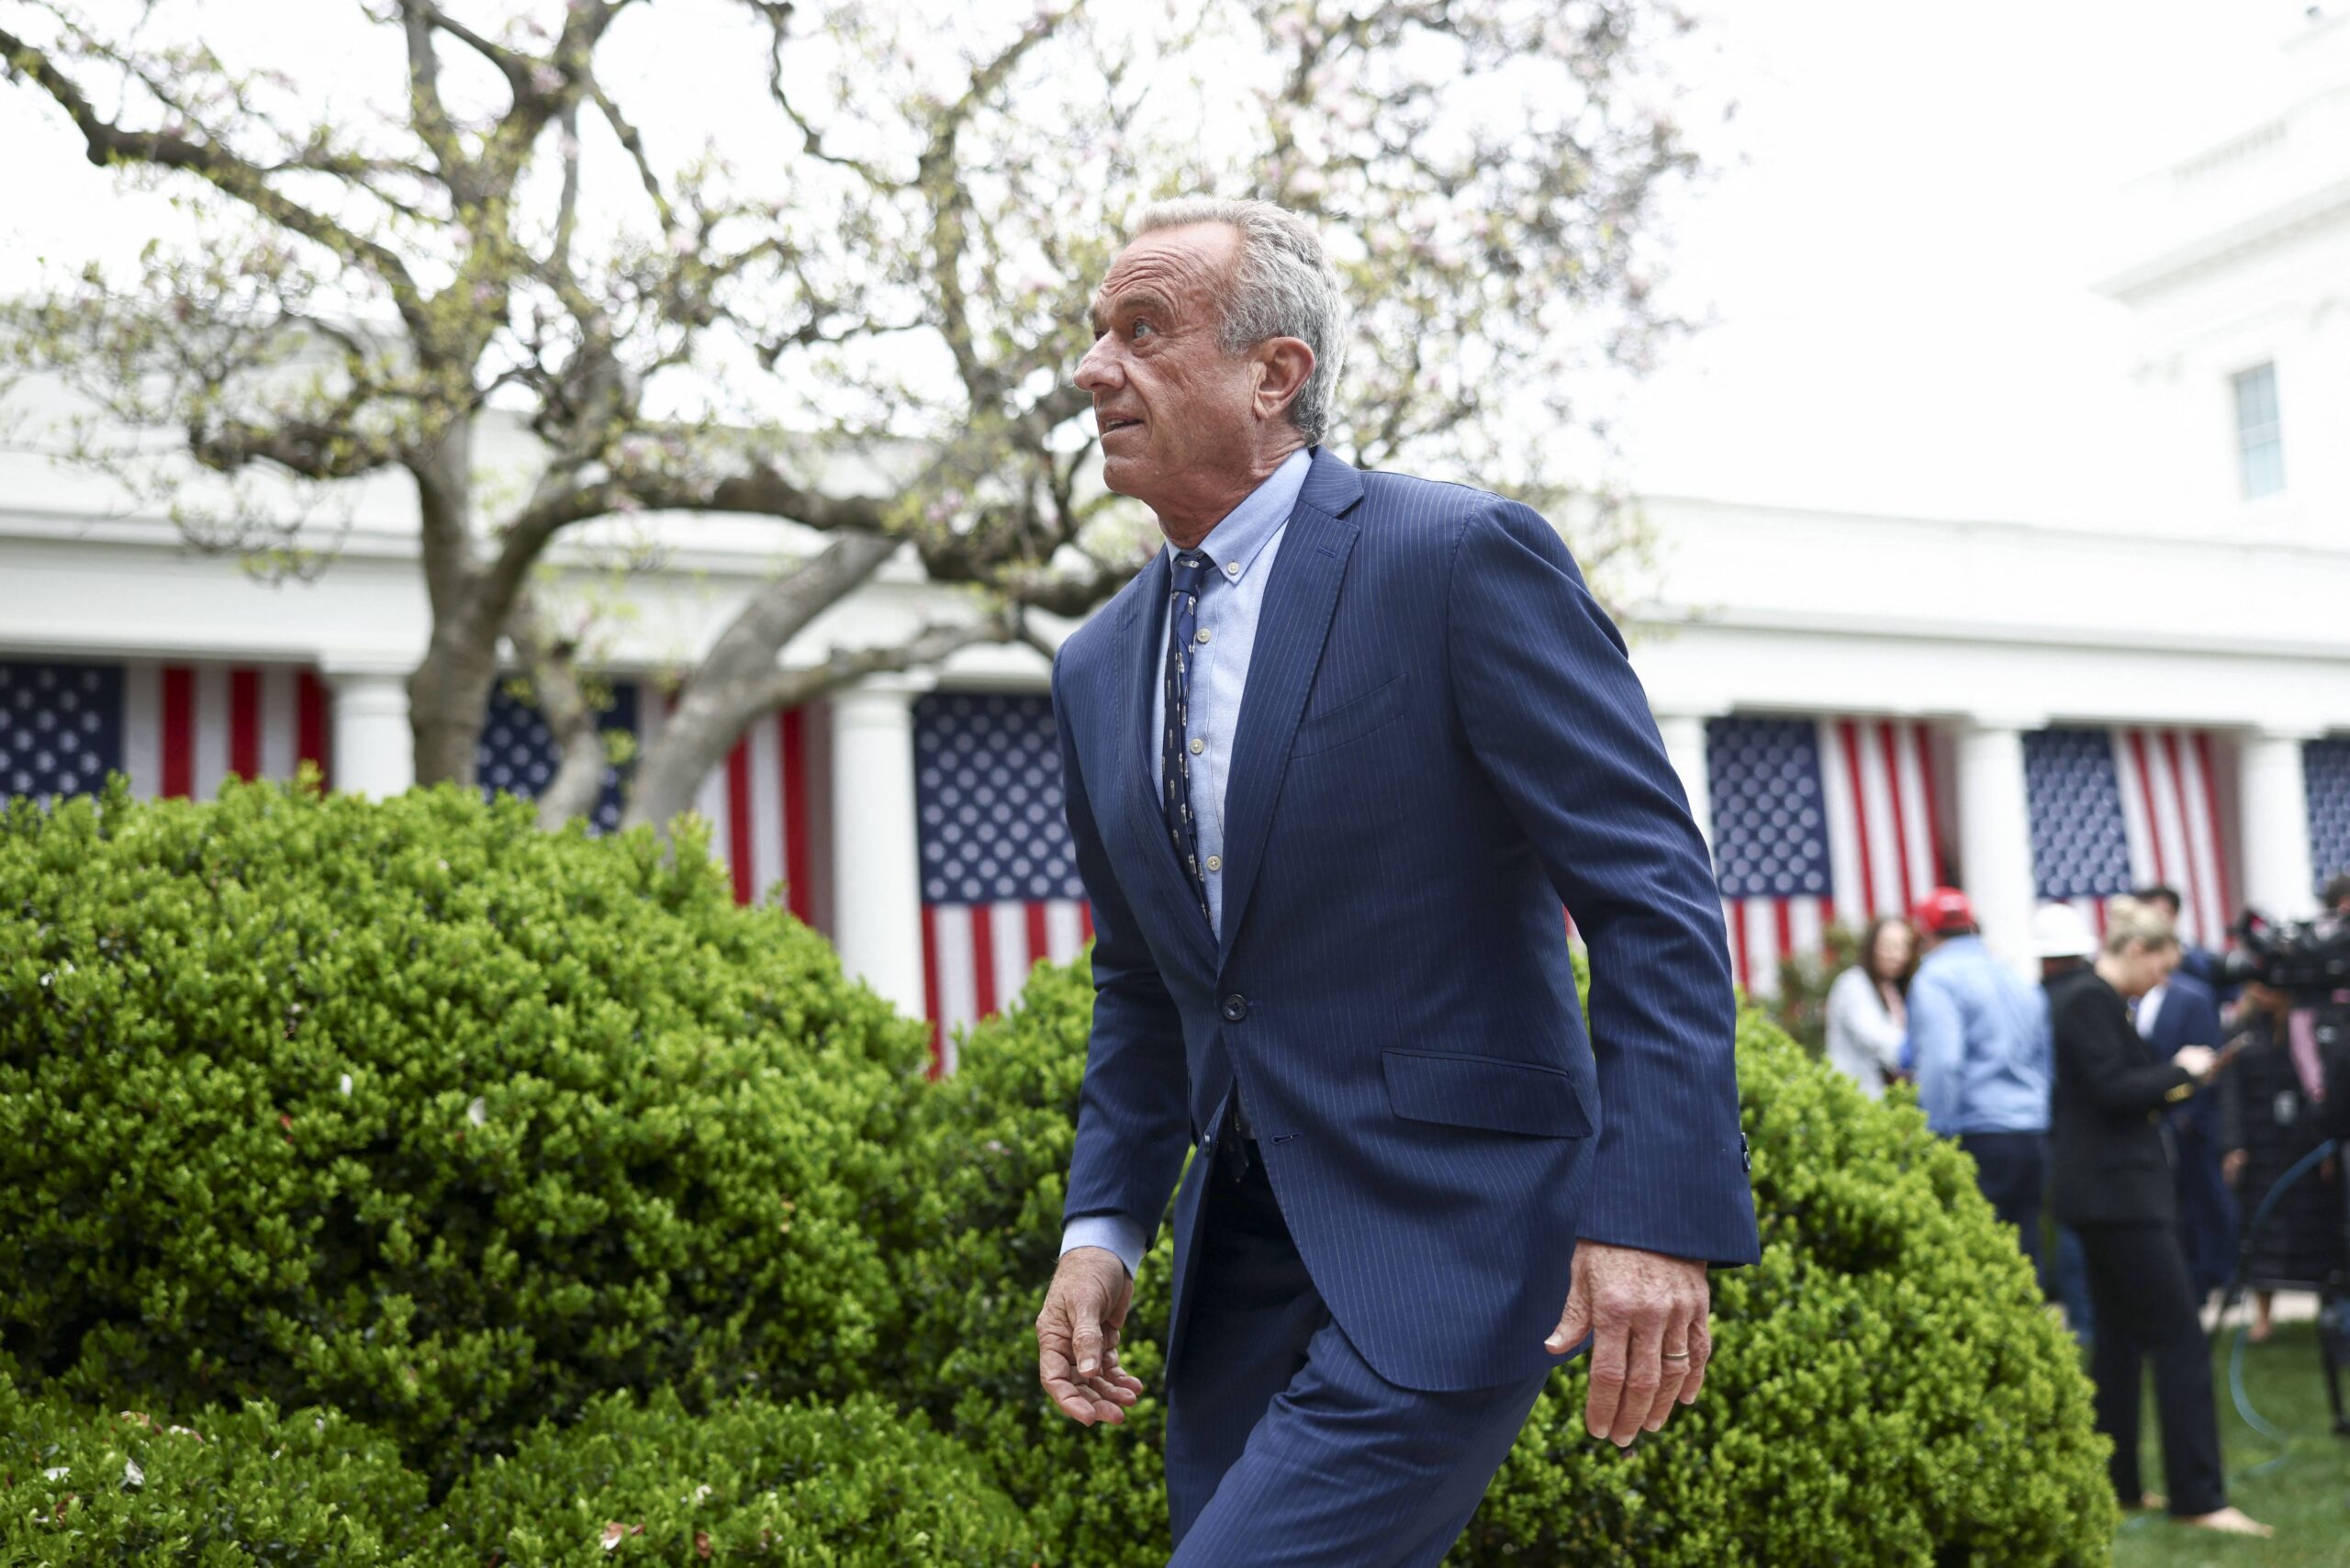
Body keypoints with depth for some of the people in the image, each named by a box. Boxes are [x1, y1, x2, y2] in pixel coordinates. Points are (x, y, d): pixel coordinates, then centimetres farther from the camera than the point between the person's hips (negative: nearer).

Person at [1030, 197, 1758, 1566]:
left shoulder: (1464, 557, -10)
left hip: (1446, 1249, -7)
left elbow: (1654, 897, -14)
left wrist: (1655, 1213, -22)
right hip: (1246, 1261, 7)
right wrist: (1103, 1226, 8)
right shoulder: (1099, 669, 11)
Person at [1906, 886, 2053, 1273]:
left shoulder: (1936, 979, -6)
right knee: (2023, 1258, 10)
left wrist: (1934, 1137, -14)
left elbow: (1941, 1062, -18)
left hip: (1977, 1137, -8)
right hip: (2032, 1137, 8)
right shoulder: (2017, 980, 20)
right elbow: (2045, 1063, 24)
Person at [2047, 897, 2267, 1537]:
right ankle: (2197, 1497, -5)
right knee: (2179, 1336, -7)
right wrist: (2180, 1069, -9)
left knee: (2120, 1334, 14)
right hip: (2114, 1190, -11)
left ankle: (2116, 1484, 21)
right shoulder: (2089, 1001, -16)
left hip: (2105, 1189, 11)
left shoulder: (2090, 998, 16)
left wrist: (2169, 1087, 11)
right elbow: (2112, 1089, -22)